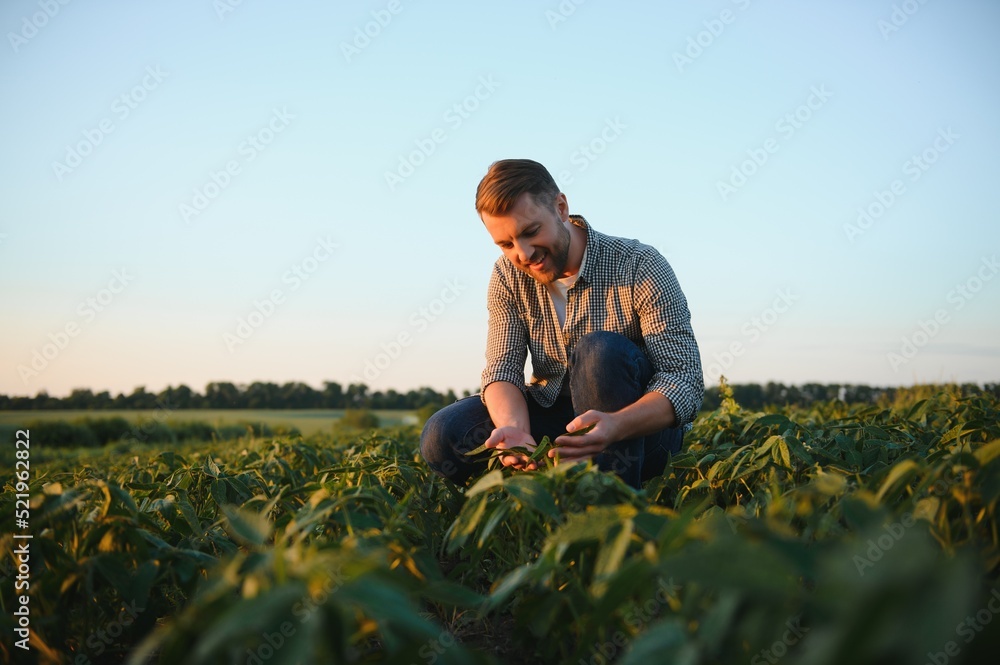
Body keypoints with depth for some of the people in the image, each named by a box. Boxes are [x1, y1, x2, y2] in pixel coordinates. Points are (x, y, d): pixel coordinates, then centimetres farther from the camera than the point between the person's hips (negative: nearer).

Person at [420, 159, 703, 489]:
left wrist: (613, 427, -43)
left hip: (641, 428, -3)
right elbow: (502, 369, -9)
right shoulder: (508, 276, -3)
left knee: (602, 350, -34)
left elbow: (686, 380, -23)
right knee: (441, 437, -18)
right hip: (553, 417, 3)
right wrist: (513, 429, -34)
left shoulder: (640, 267, -18)